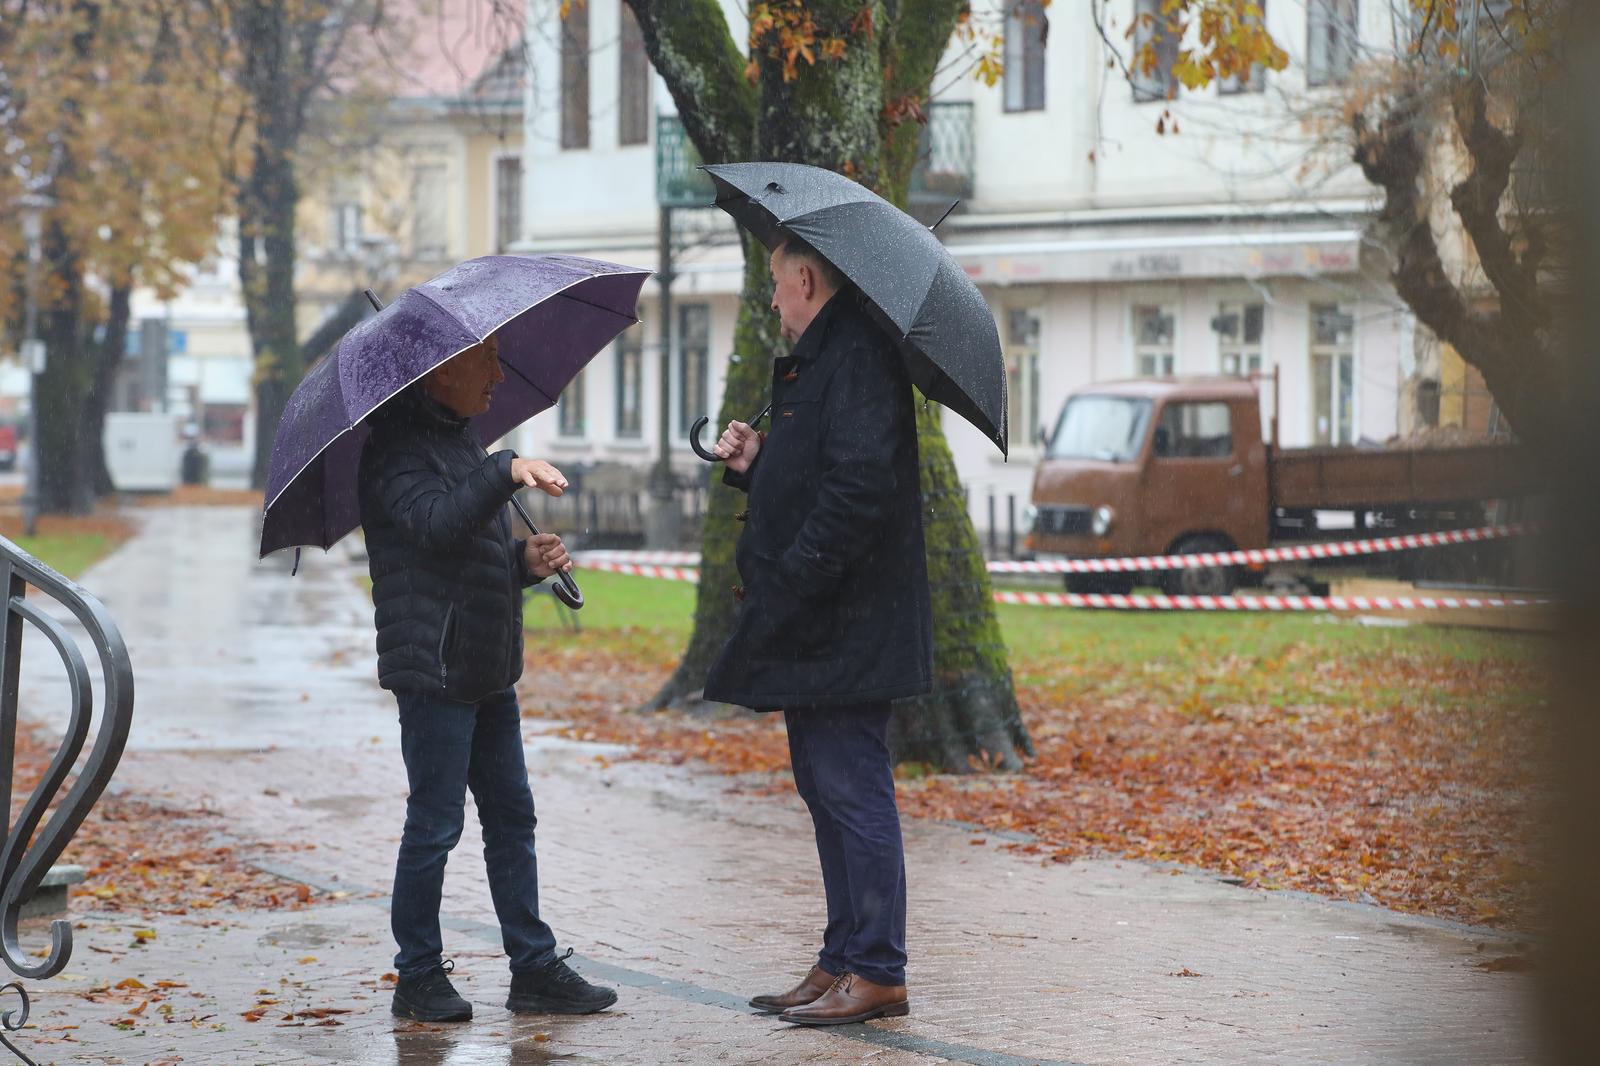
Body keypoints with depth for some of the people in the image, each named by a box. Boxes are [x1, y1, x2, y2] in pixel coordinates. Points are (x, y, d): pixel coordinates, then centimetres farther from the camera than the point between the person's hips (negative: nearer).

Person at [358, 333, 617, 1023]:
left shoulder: (460, 440, 19)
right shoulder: (398, 447, -10)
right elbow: (435, 524, -27)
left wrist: (524, 561, 6)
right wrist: (506, 471, -33)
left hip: (489, 672, 9)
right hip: (433, 669, -9)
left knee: (511, 817, 10)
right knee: (434, 823, -4)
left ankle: (535, 969, 14)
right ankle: (419, 979, 5)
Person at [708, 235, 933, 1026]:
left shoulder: (857, 360, -15)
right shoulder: (820, 361, 19)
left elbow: (858, 490, -25)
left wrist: (789, 586, -23)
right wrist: (756, 466, 8)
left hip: (845, 627, -11)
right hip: (812, 630, 11)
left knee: (851, 789, -7)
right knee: (827, 789, 14)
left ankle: (876, 973, -2)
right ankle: (843, 961, 20)